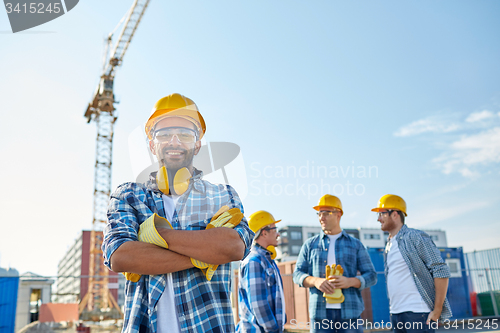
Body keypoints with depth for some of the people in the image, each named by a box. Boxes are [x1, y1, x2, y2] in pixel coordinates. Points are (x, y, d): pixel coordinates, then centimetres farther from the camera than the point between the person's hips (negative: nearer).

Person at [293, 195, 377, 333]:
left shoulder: (355, 245, 11)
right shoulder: (310, 245, 12)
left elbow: (371, 276, 8)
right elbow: (297, 274, 9)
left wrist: (351, 281, -12)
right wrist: (315, 281, -12)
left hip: (349, 313, 0)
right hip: (320, 312, 1)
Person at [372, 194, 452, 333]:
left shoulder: (415, 237, -7)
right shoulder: (389, 245, 16)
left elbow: (441, 271, -11)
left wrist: (437, 311, -14)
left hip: (417, 312, -7)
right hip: (396, 314, 7)